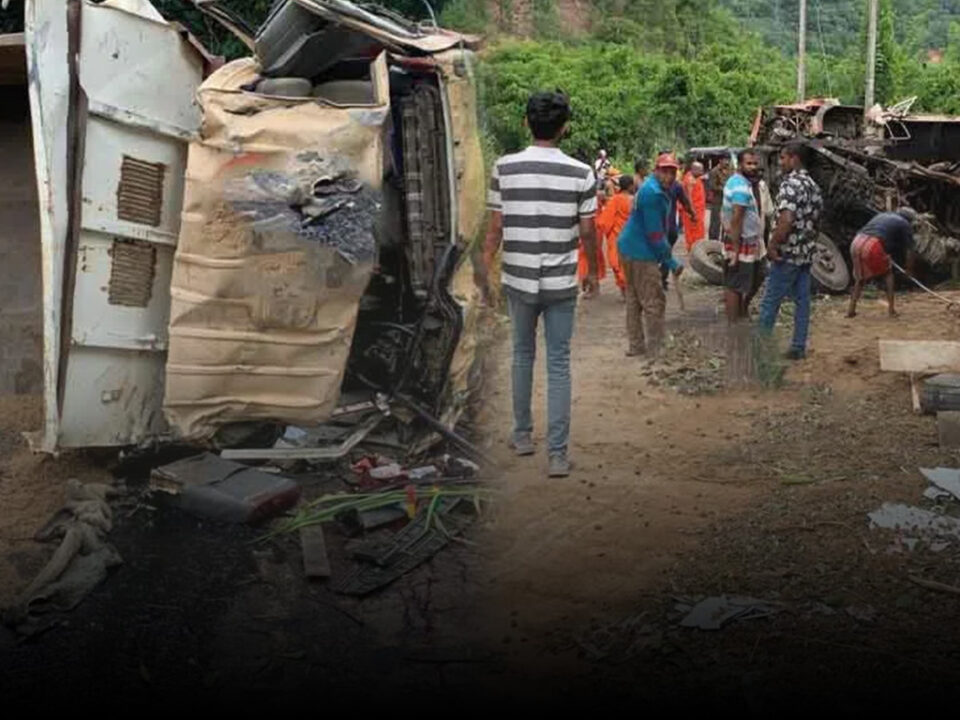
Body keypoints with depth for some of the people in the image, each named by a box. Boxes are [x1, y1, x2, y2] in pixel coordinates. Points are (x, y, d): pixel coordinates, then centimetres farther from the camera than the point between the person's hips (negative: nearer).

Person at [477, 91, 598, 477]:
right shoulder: (581, 173, -8)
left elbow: (495, 228, -2)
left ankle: (523, 434, 31)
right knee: (558, 365, 4)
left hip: (518, 279, 2)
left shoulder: (504, 167, -5)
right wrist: (592, 271, 14)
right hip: (561, 283, -1)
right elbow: (587, 231, -3)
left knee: (522, 354, 20)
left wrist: (485, 271, 10)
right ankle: (557, 453, 4)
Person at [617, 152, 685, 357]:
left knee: (634, 300, 16)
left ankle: (636, 346, 24)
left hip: (628, 248, 11)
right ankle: (656, 348, 4)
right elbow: (655, 234, -20)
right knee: (654, 302, -2)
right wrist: (671, 262, -14)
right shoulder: (653, 193, -20)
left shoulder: (651, 187, 12)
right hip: (640, 254, -11)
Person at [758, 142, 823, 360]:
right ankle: (798, 348, 13)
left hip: (787, 254, -9)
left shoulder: (790, 184, -17)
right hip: (806, 253, 9)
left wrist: (772, 246, -18)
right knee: (802, 301, 9)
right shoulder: (813, 186, 12)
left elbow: (786, 221, -26)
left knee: (770, 302, 0)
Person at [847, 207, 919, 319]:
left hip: (856, 242, 6)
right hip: (872, 246, -5)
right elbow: (908, 248, 16)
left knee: (860, 278, 22)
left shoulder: (882, 215, 32)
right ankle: (891, 309, 12)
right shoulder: (904, 224, 14)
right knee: (888, 273, 17)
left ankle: (851, 310, 18)